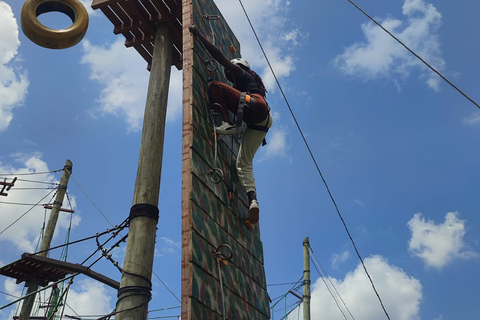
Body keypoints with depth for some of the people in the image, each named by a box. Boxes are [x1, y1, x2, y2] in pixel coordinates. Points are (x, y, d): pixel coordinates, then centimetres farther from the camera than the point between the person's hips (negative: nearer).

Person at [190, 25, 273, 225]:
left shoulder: (241, 72, 20)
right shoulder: (242, 83, 43)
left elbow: (218, 55, 11)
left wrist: (198, 34, 15)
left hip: (256, 106, -9)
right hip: (258, 122, 9)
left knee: (214, 86, -6)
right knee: (243, 162, 2)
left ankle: (227, 123, -23)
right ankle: (253, 200, -17)